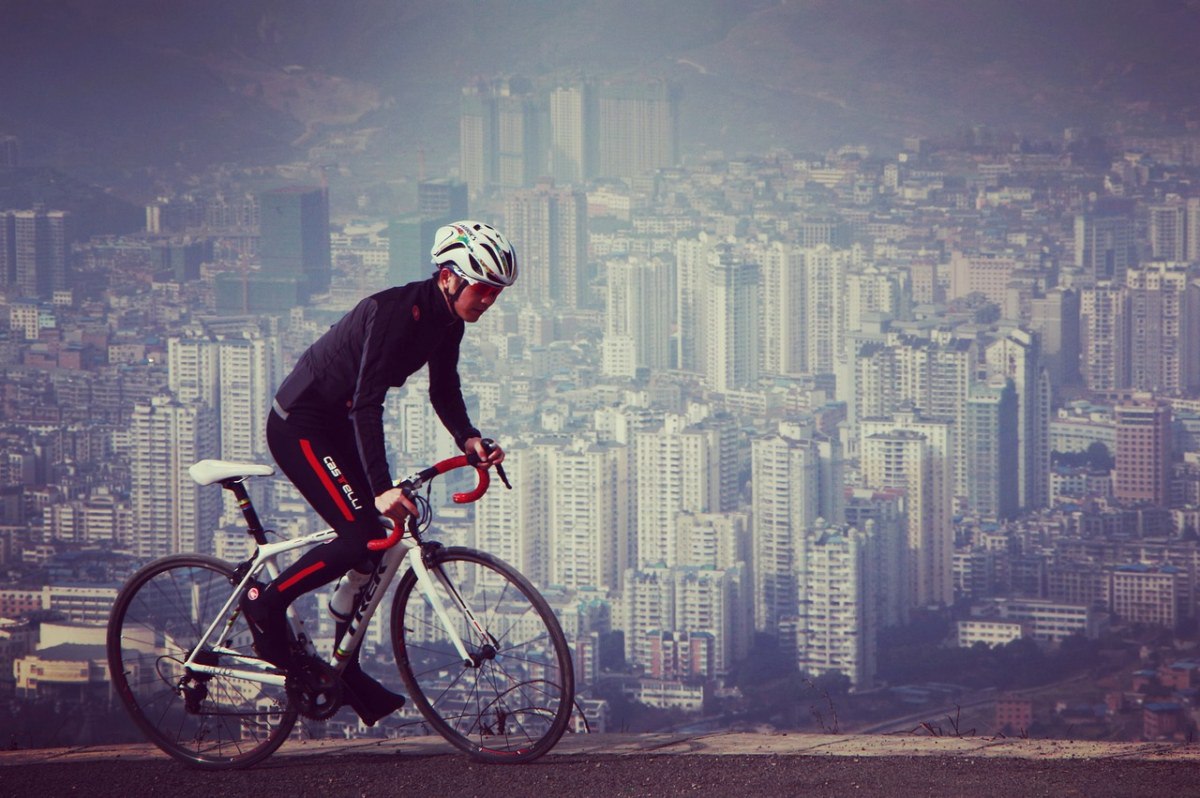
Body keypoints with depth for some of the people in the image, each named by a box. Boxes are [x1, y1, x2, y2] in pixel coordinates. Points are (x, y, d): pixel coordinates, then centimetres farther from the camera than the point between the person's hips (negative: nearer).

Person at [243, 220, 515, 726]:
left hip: (337, 427, 9)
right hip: (299, 426, -9)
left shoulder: (446, 322, 0)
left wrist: (469, 439, -12)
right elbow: (367, 402, -34)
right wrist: (382, 488, -42)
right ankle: (266, 603, -1)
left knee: (379, 542, 6)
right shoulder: (397, 312, -28)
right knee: (362, 534, -19)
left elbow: (444, 392, 10)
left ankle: (346, 674, 15)